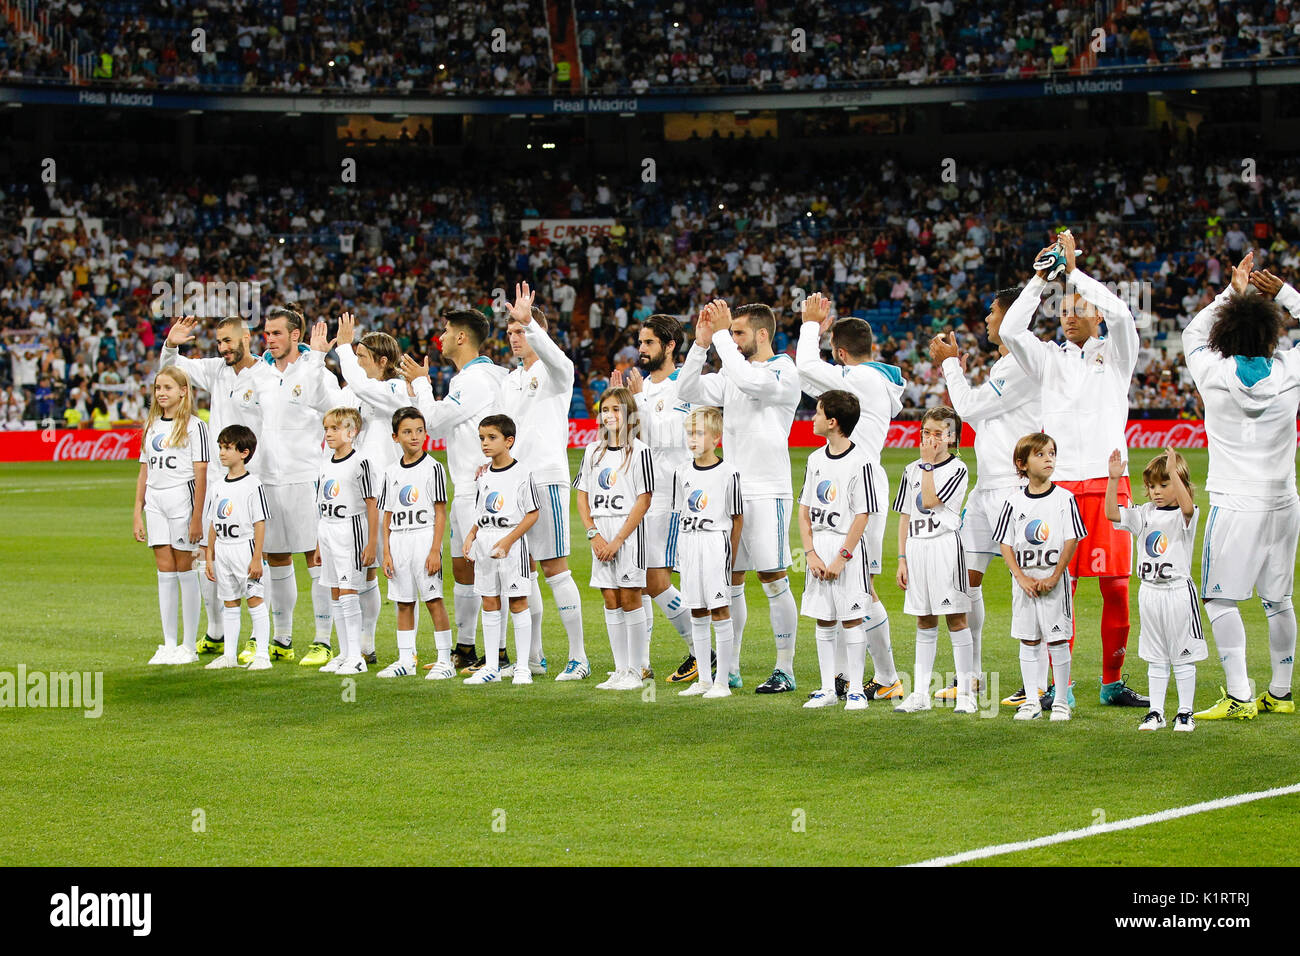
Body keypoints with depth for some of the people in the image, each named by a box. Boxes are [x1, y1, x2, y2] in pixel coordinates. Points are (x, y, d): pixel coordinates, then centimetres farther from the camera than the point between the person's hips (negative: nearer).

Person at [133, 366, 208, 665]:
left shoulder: (194, 425, -4)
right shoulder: (151, 426, 15)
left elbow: (201, 474, -8)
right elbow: (144, 472, 17)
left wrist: (197, 517, -13)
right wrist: (138, 513, 10)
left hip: (182, 497, -5)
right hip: (155, 501, 5)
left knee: (184, 568, -2)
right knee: (164, 570, 5)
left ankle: (189, 646, 3)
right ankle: (169, 645, 7)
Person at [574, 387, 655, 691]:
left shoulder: (639, 451, -6)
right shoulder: (593, 451, 12)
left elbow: (644, 500, -10)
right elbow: (582, 497, 12)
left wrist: (618, 540, -13)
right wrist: (594, 534, -3)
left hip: (628, 532, -5)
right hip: (601, 534, 5)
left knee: (629, 599, -5)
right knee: (610, 601, 6)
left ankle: (634, 672, 0)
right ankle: (620, 670, 11)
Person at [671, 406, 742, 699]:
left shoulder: (727, 474, -6)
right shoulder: (682, 473, 8)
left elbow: (737, 518, -2)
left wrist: (730, 554, -4)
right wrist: (681, 550, 11)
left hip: (716, 541, -5)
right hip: (688, 543, 5)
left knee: (720, 611, -5)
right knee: (697, 614, 9)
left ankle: (722, 681, 0)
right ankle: (703, 679, 16)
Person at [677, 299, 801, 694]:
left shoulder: (784, 372, -9)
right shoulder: (731, 374, 14)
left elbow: (748, 380, -28)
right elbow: (687, 391, 8)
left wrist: (721, 334, -21)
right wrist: (702, 343, -3)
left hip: (767, 492, -7)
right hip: (730, 490, 7)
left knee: (773, 580, -4)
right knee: (730, 581, 9)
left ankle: (785, 670, 1)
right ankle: (730, 669, 15)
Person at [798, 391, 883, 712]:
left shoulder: (859, 462, -11)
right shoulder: (815, 459, 9)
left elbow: (863, 516, -12)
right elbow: (805, 510, 11)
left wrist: (841, 558, -15)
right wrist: (811, 554, -1)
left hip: (848, 547, -6)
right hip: (818, 547, 6)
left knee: (851, 620, -2)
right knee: (823, 621, 9)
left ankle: (855, 690, 5)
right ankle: (827, 689, 16)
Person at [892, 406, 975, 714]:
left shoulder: (957, 469, -3)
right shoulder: (911, 471, 13)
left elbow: (929, 501, -16)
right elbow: (905, 516, 14)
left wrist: (928, 463, -7)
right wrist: (902, 559, 9)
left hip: (945, 546, -5)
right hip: (916, 547, 5)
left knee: (955, 618, -4)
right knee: (925, 622, 10)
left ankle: (965, 692, 1)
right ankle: (920, 693, 13)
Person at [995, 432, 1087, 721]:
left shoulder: (1064, 499, -3)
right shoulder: (1014, 502, 2)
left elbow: (1072, 541, -5)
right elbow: (1005, 545, 3)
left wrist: (1054, 577, -12)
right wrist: (1022, 578, -8)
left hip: (1055, 582, -2)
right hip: (1024, 583, 2)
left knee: (1057, 640, 0)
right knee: (1028, 641, 7)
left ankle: (1061, 701, 9)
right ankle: (1032, 701, 14)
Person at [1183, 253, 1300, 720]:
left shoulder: (1214, 373, -7)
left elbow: (1193, 334, 15)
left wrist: (1232, 292, 19)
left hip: (1234, 505, -3)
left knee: (1220, 599, 0)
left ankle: (1239, 696, -9)